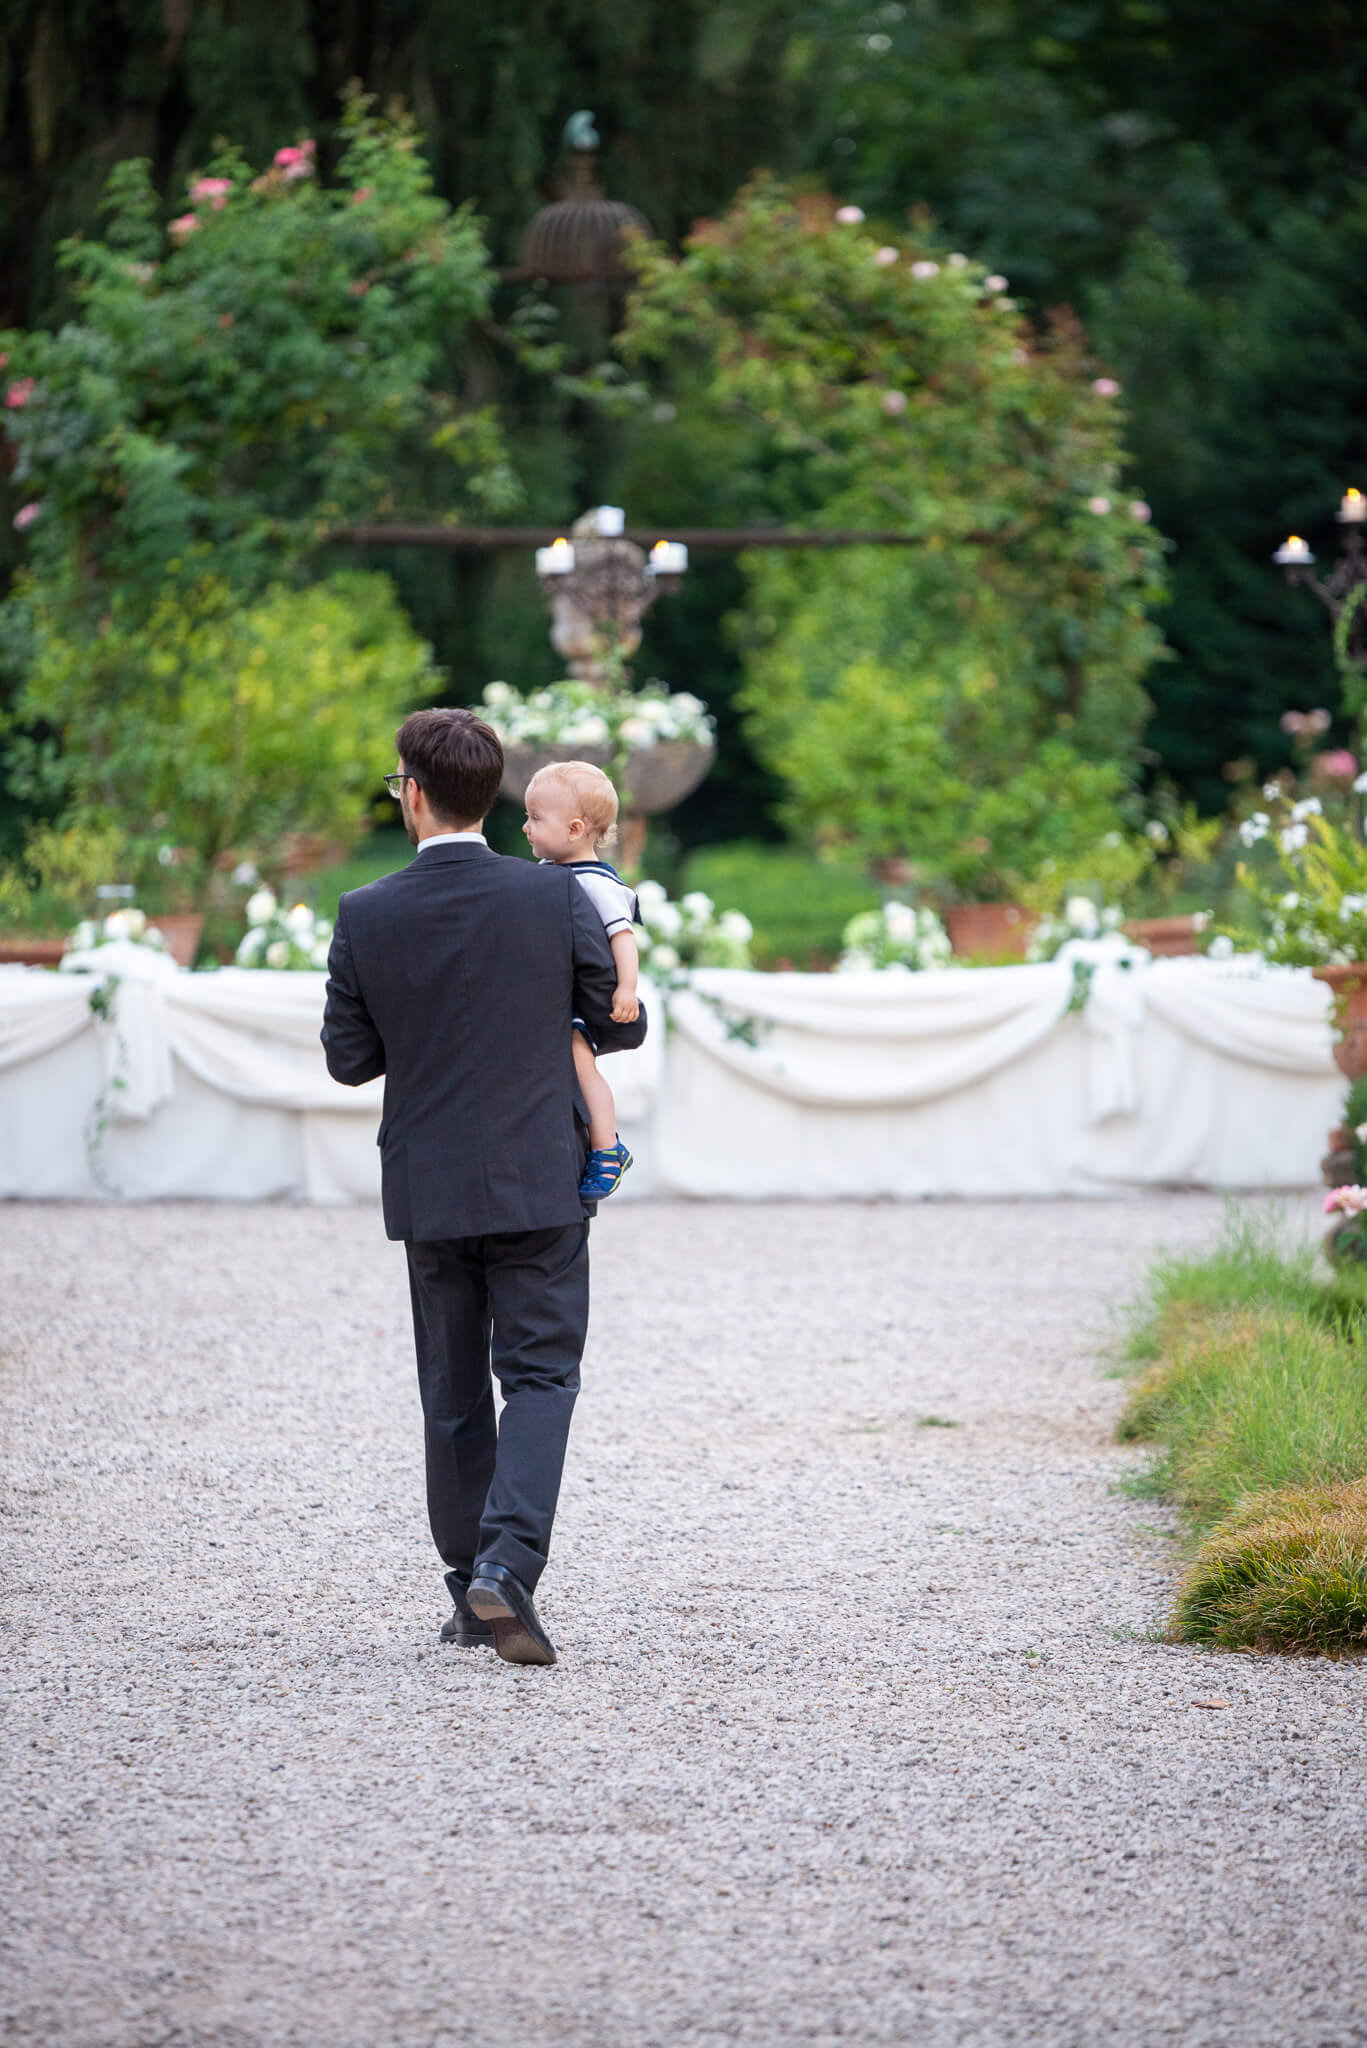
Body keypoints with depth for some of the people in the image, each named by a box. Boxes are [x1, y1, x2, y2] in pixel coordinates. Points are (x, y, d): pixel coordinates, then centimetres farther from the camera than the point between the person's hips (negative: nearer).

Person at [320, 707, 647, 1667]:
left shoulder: (366, 919, -7)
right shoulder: (555, 896, -9)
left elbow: (349, 1058, 0)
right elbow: (622, 1023, 1)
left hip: (429, 1191, 2)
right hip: (539, 1184, -1)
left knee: (453, 1394, 13)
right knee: (540, 1375, 1)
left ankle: (471, 1589, 17)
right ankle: (508, 1563, -18)